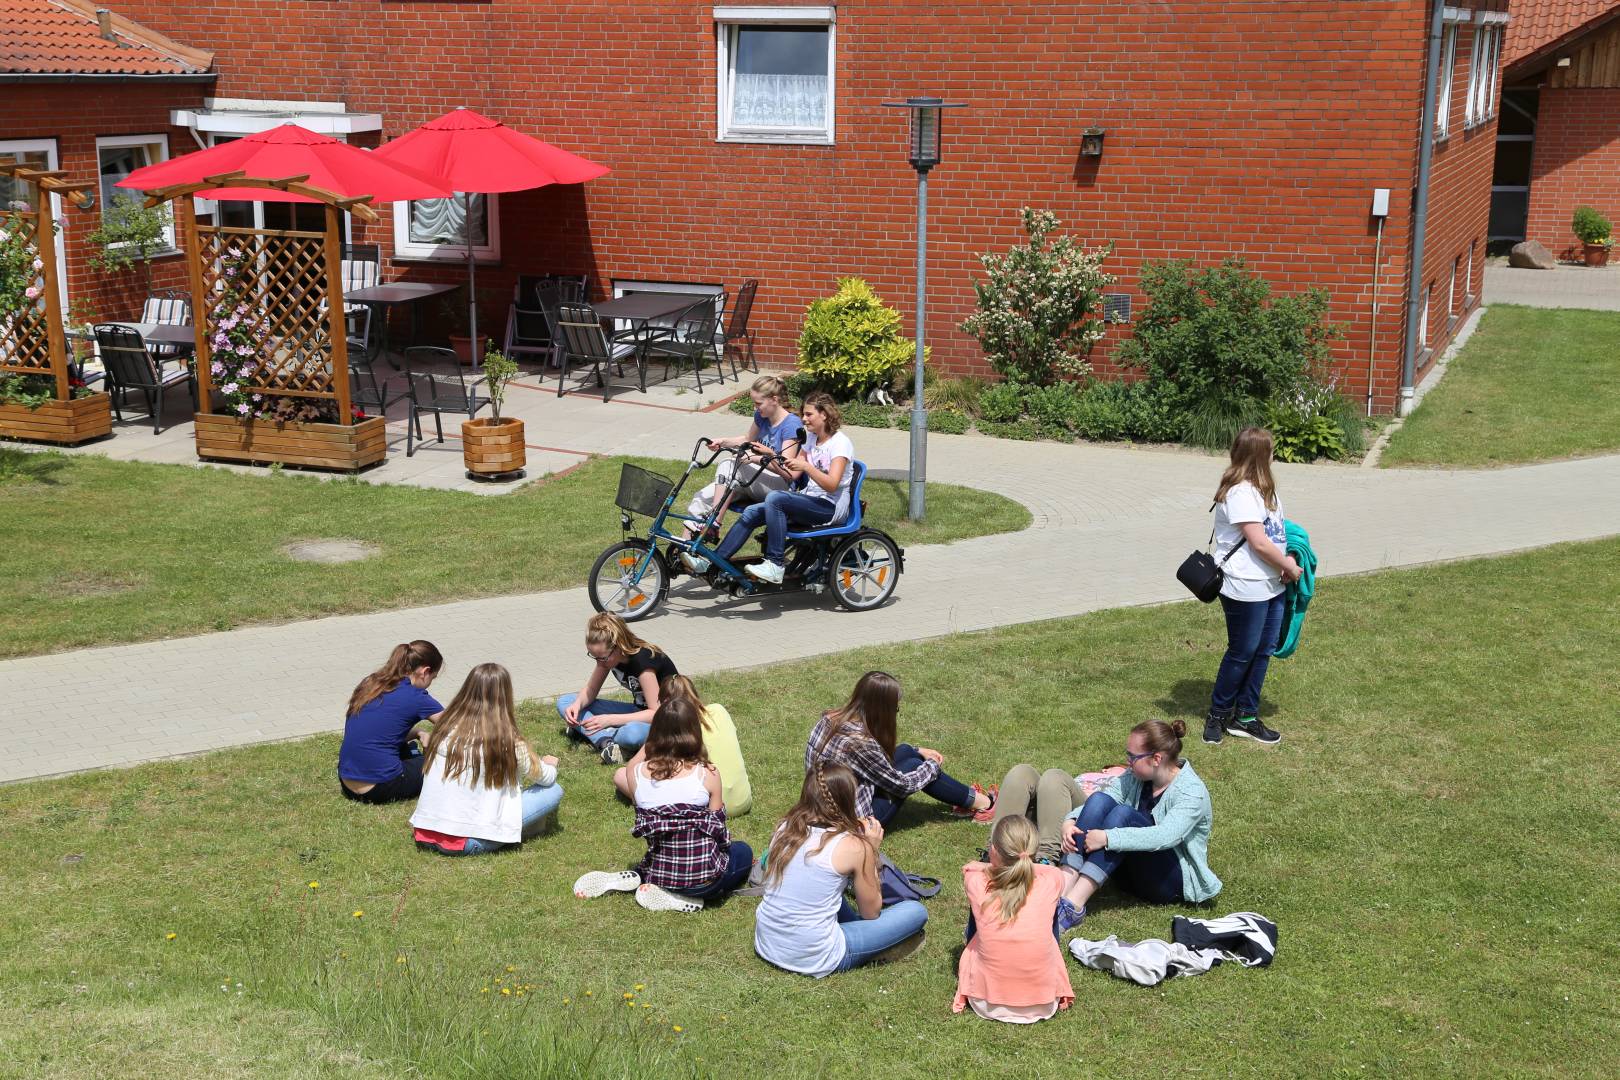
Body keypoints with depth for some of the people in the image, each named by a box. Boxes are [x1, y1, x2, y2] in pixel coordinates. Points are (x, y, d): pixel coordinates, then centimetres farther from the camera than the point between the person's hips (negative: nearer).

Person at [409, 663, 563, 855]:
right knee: (554, 790, 1)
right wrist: (549, 765, 29)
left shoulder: (446, 728, 2)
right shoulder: (507, 743, -10)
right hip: (467, 844, -6)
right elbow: (546, 778, 4)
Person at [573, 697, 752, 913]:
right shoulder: (707, 775, -14)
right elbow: (717, 829, -4)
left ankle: (636, 879, 9)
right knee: (743, 852, 27)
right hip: (703, 877, -5)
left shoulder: (636, 773, -7)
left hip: (659, 870, 5)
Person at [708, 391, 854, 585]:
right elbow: (791, 475, 8)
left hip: (831, 506, -8)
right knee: (752, 512, -8)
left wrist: (806, 466, -34)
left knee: (775, 498, -30)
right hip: (810, 501, 8)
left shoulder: (840, 443, -11)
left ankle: (775, 565, -28)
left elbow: (831, 484, -23)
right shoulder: (811, 438, 14)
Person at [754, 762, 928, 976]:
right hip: (814, 958, -6)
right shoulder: (854, 847, -12)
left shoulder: (784, 828, 2)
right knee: (916, 912, 3)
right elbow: (871, 912, 1)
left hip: (765, 945, 6)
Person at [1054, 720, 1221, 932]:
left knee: (1123, 814, -31)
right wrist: (1071, 821, -27)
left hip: (1174, 880, -6)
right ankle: (1062, 889, -33)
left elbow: (1166, 836, -34)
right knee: (1099, 799, -19)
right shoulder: (1136, 777, 2)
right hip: (1131, 873, 6)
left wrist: (1107, 838, -40)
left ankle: (1074, 905, -40)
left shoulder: (1192, 792, -18)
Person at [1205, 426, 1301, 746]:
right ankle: (1218, 715, 19)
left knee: (1264, 650, 13)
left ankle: (1246, 716, 24)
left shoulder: (1262, 490, 13)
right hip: (1245, 590, -10)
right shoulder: (1240, 493, -20)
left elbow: (1278, 529, 14)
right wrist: (1290, 567, -9)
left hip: (1271, 585, 10)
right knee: (1242, 653, 2)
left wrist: (1287, 561, -3)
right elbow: (1259, 543, -21)